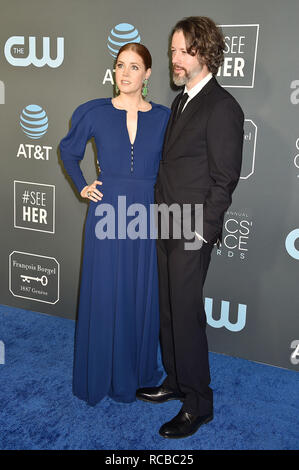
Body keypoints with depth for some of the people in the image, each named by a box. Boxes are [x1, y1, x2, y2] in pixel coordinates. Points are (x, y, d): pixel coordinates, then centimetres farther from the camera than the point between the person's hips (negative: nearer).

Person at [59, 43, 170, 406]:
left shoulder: (163, 117, 1)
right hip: (106, 214, -1)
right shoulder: (95, 113, -1)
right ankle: (100, 376, 27)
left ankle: (138, 372, 31)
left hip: (146, 217, 1)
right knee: (103, 295, 7)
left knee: (142, 295, 11)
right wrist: (82, 186, 3)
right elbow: (68, 151, 14)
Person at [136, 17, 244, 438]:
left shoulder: (222, 108, -14)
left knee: (186, 315, 1)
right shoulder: (182, 101, 14)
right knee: (169, 310, 17)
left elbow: (225, 179, -15)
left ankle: (198, 404, 19)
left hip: (192, 233, -8)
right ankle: (175, 381, 36)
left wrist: (201, 232, -15)